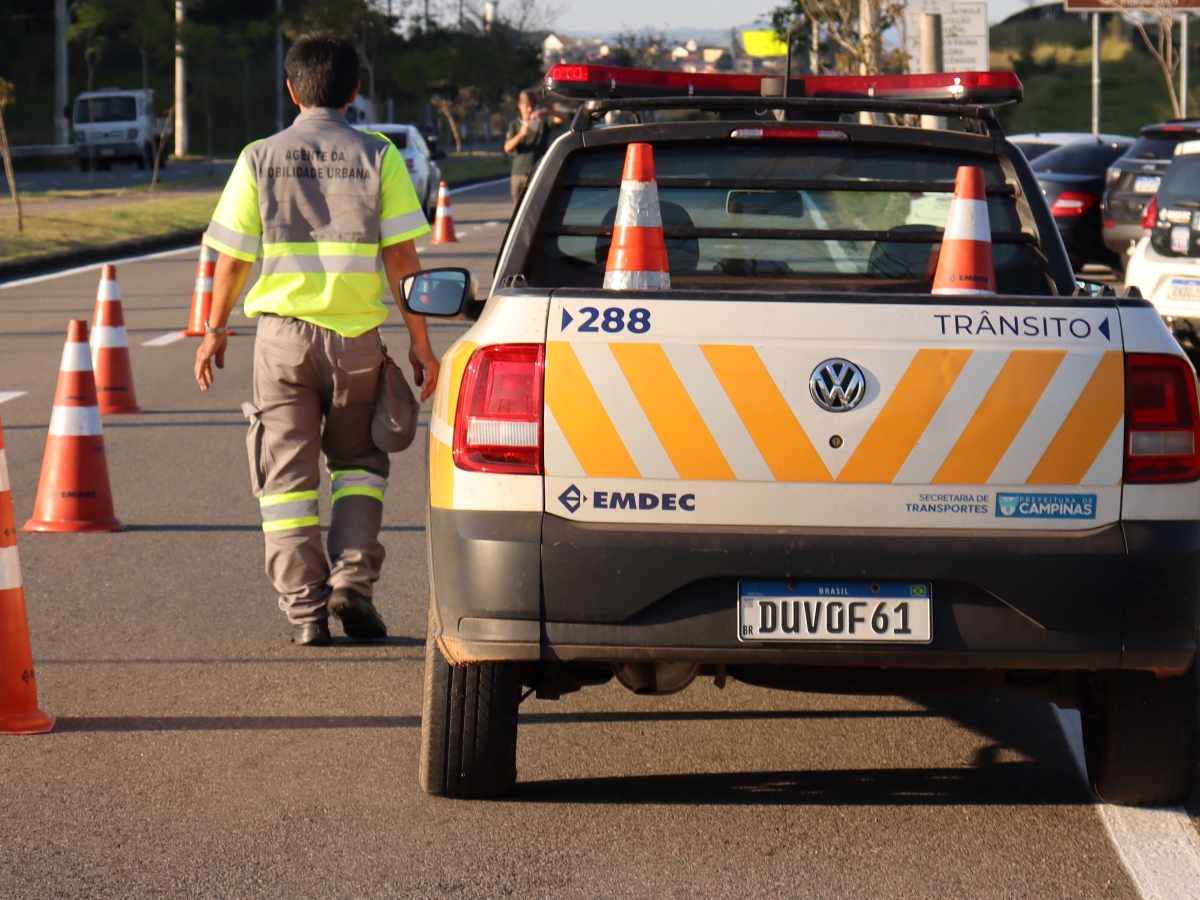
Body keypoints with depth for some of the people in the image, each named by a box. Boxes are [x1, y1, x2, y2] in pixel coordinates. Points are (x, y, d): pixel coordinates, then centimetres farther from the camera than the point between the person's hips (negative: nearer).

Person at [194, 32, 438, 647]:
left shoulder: (260, 159, 2)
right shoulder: (377, 157, 0)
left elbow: (232, 257, 3)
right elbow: (401, 256, -3)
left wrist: (215, 329, 15)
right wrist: (419, 339, 2)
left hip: (283, 331, 0)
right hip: (357, 333, 0)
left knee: (287, 475, 6)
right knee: (359, 462, 18)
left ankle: (306, 607, 1)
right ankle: (352, 579, 2)